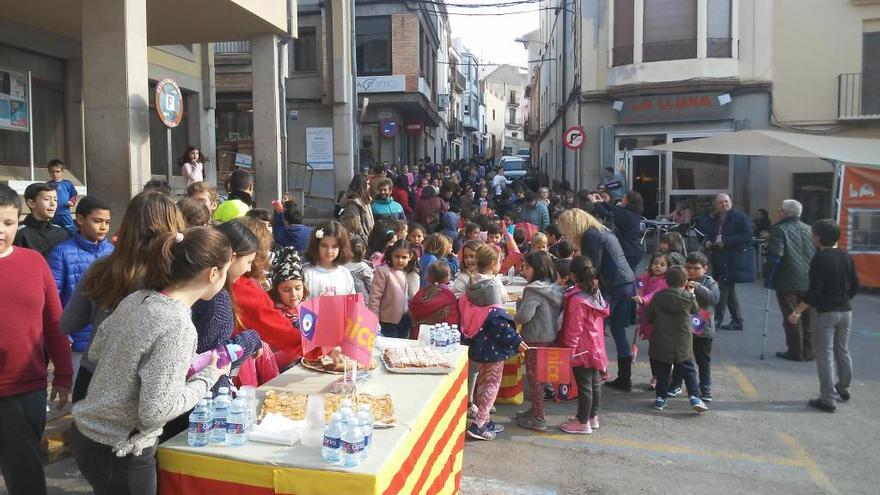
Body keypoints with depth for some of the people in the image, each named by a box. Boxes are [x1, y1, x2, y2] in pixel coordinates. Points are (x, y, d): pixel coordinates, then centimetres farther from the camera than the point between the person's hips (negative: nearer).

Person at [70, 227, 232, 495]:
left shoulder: (136, 299, -3)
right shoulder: (179, 326, -26)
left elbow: (96, 351, 11)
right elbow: (154, 412, -26)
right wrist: (206, 378, -12)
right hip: (118, 452, -8)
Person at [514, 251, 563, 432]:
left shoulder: (533, 290, -19)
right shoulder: (555, 288, 6)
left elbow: (524, 315, -26)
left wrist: (514, 318, -4)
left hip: (536, 339, -8)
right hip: (551, 337, 8)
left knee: (533, 377, 2)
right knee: (539, 375, 19)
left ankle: (538, 419, 9)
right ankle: (535, 410, 31)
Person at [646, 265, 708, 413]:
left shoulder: (658, 297, -6)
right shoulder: (689, 297, -8)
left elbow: (648, 317, 1)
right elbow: (695, 309, 13)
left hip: (661, 342, 1)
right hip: (683, 344, -1)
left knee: (662, 372, 11)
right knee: (688, 370, 11)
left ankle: (661, 398, 13)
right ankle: (695, 397, 2)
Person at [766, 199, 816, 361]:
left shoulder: (779, 229, -10)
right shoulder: (809, 230, 9)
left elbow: (775, 255, -18)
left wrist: (768, 275, -8)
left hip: (787, 282, -6)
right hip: (809, 282, 6)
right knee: (808, 317, 13)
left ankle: (796, 352, 6)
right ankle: (809, 351, 19)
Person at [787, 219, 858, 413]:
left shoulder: (820, 259, -15)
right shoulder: (846, 257, 6)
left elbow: (813, 292, -19)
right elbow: (854, 286, 12)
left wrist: (797, 312, -14)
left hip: (826, 313, -7)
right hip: (846, 311, 7)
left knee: (825, 355, -2)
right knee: (842, 351, 21)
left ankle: (828, 399, -2)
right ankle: (843, 389, 37)